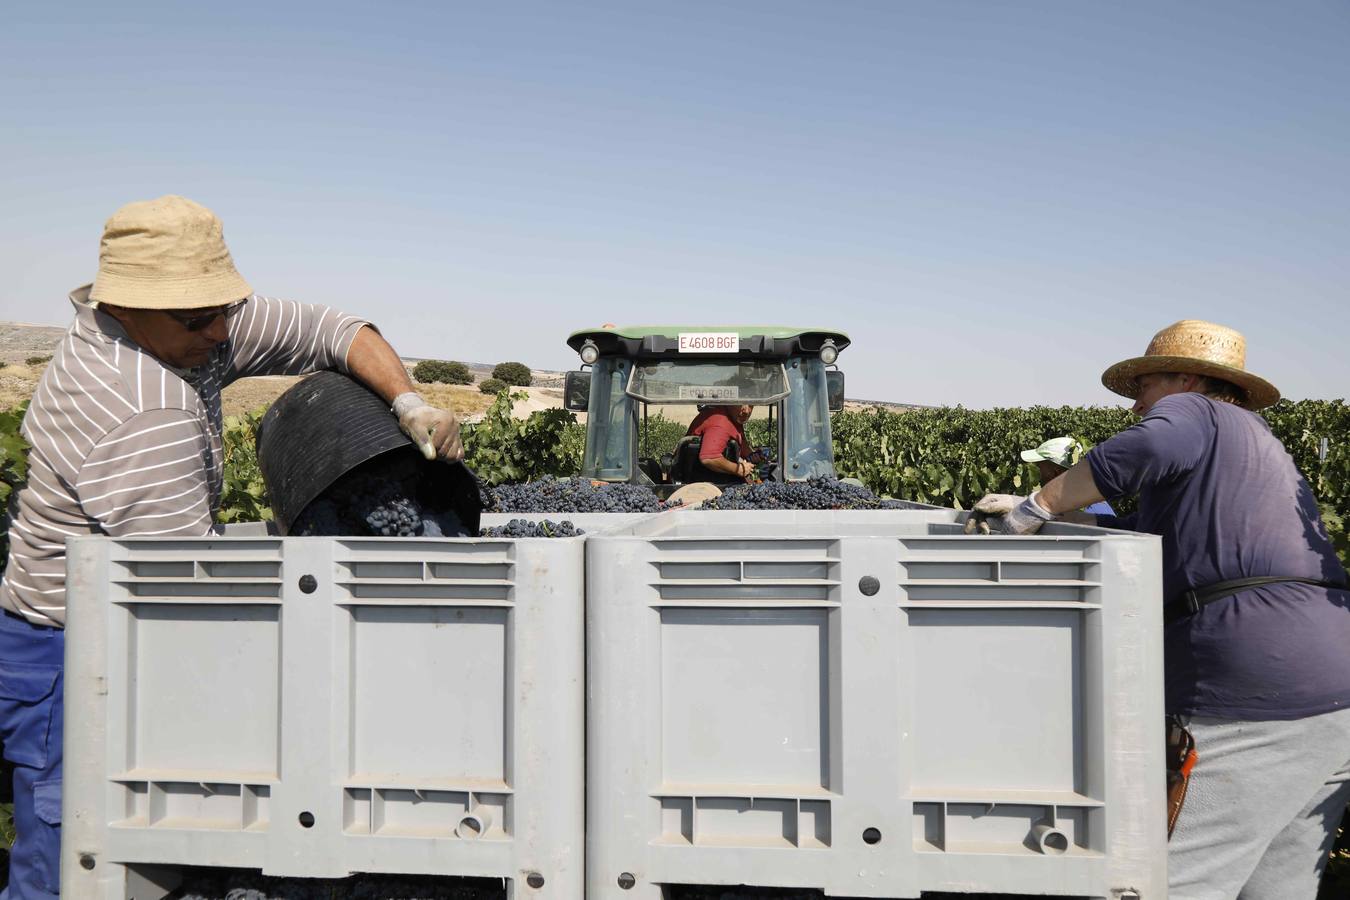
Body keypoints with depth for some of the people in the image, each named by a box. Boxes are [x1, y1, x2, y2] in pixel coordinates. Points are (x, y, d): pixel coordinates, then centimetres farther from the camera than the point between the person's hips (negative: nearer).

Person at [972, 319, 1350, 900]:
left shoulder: (1189, 411, 2)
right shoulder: (1259, 446, 31)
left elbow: (1150, 445, -24)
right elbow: (1147, 534, 30)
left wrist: (1038, 505, -14)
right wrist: (1035, 518, 25)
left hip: (1258, 695, -10)